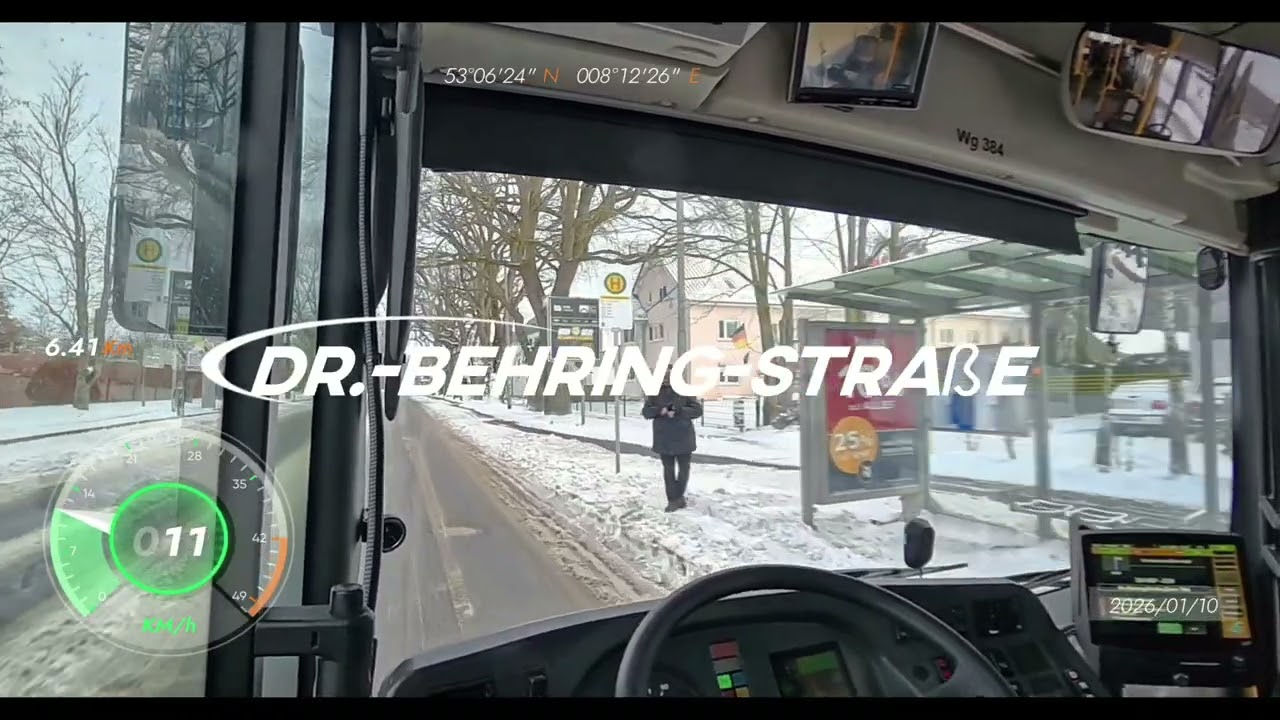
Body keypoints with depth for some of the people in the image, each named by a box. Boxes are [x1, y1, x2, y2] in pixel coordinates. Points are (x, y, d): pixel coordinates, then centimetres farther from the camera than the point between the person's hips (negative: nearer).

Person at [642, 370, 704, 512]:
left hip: (683, 438, -1)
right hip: (664, 439, 1)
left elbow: (697, 409, -10)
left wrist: (678, 412, -22)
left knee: (684, 468, 9)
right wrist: (660, 411, -21)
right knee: (668, 469, 6)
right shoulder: (655, 393, 2)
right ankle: (673, 500, 13)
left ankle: (679, 496, 27)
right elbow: (646, 412, 0)